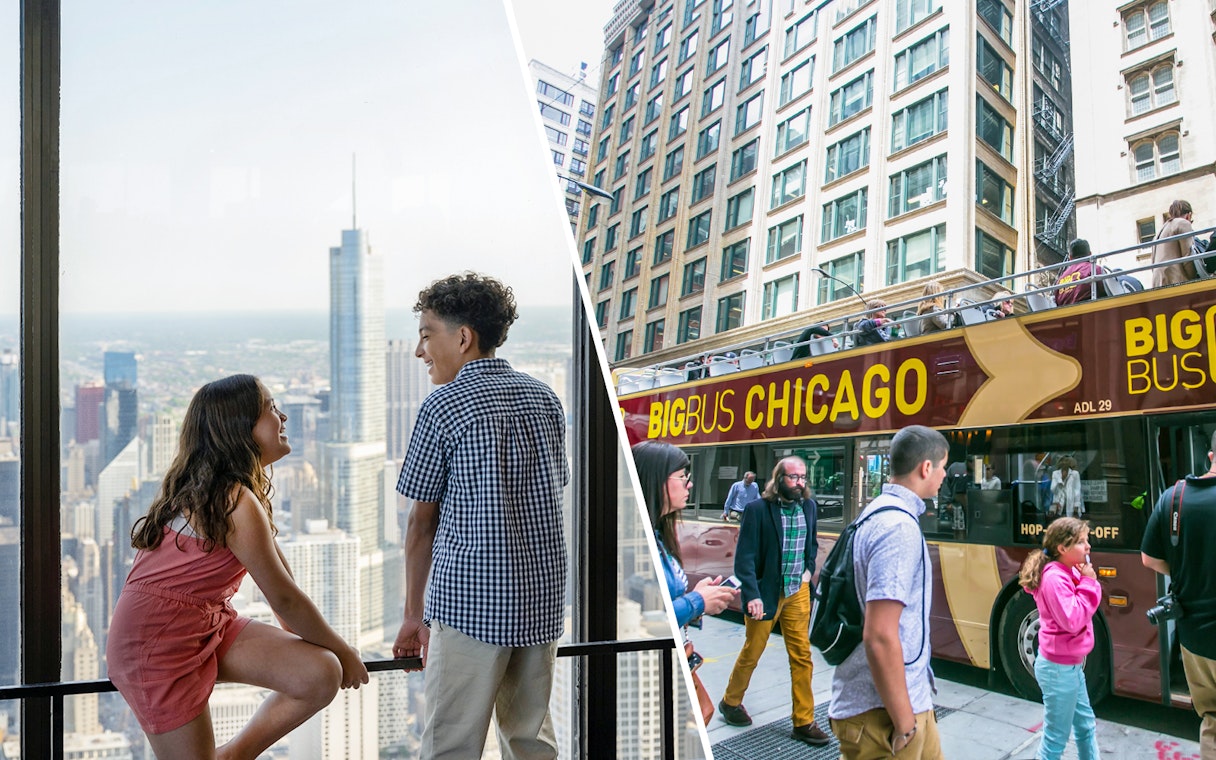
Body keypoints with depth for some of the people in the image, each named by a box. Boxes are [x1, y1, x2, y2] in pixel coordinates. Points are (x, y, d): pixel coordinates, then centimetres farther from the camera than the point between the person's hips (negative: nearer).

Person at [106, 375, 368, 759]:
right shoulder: (237, 502, -25)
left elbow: (281, 573, 10)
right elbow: (284, 599, -19)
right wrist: (342, 649, -4)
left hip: (210, 624, 9)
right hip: (158, 640, -9)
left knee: (321, 675, -9)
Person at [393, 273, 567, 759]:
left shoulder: (444, 406, -6)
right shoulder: (544, 399, 10)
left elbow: (422, 521, -2)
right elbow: (553, 495, 13)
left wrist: (414, 614, 7)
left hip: (471, 600, -6)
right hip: (542, 597, 6)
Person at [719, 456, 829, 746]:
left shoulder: (808, 505, 3)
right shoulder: (757, 509, -14)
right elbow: (745, 557, -15)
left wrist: (809, 569, 4)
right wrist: (752, 595, -22)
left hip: (798, 592, 4)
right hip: (765, 592, -4)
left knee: (802, 656, 5)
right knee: (751, 653, 11)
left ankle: (804, 722, 15)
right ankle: (730, 702, 34)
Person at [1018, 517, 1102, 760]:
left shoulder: (1069, 572, 6)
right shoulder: (1055, 578, -22)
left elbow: (1085, 609, 10)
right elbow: (1072, 621, -26)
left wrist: (1087, 582, -6)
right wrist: (1087, 583, -21)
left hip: (1070, 664, 10)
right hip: (1059, 668, -10)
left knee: (1085, 724, 22)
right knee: (1057, 738, 1)